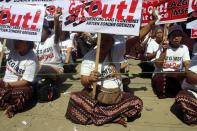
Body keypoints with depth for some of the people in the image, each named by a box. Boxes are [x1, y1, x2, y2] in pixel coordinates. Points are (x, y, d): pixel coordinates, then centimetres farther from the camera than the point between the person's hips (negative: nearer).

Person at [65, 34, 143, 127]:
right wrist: (89, 79, -32)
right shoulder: (89, 57, -5)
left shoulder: (117, 51, -3)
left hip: (115, 95, 1)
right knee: (74, 98, -30)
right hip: (94, 93, 0)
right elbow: (84, 82, -9)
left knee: (137, 103, -22)